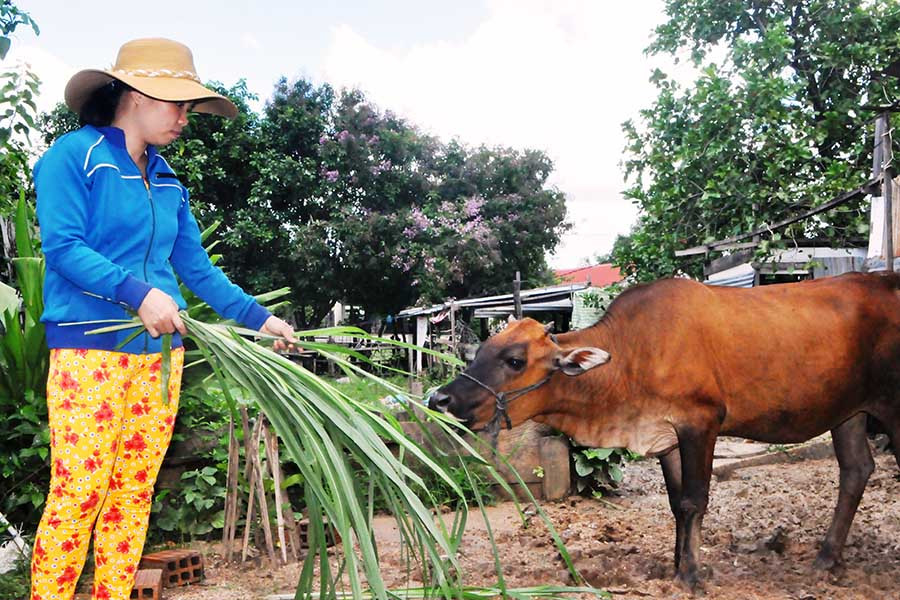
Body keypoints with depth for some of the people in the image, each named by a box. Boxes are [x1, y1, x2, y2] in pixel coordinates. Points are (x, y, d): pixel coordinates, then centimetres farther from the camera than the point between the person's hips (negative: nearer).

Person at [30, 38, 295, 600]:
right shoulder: (74, 154, -2)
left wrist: (258, 316, 11)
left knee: (135, 490, 7)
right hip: (90, 347, -6)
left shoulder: (167, 180, 16)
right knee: (79, 487, -7)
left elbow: (197, 266, 17)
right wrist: (138, 292, -23)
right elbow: (62, 247, -12)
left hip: (160, 351, 6)